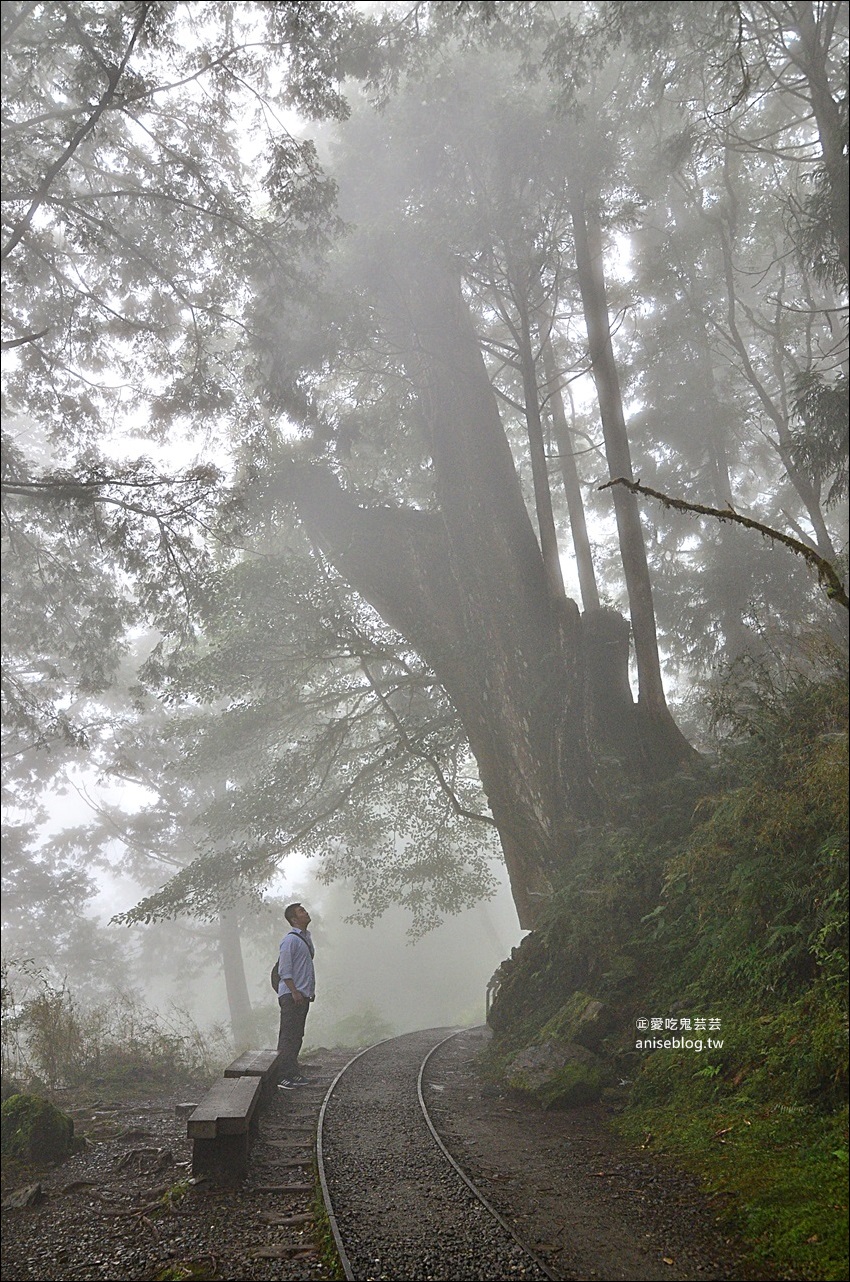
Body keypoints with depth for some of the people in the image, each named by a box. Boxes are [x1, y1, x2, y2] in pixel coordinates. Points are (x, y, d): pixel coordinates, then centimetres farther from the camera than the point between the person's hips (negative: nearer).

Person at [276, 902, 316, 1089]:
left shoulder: (307, 937, 15)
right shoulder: (290, 940, -14)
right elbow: (284, 970, -17)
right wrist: (294, 992, -21)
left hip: (303, 995, 9)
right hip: (291, 996, -9)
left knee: (297, 1035, 14)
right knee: (288, 1035, -6)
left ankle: (293, 1072, 22)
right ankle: (281, 1075, -3)